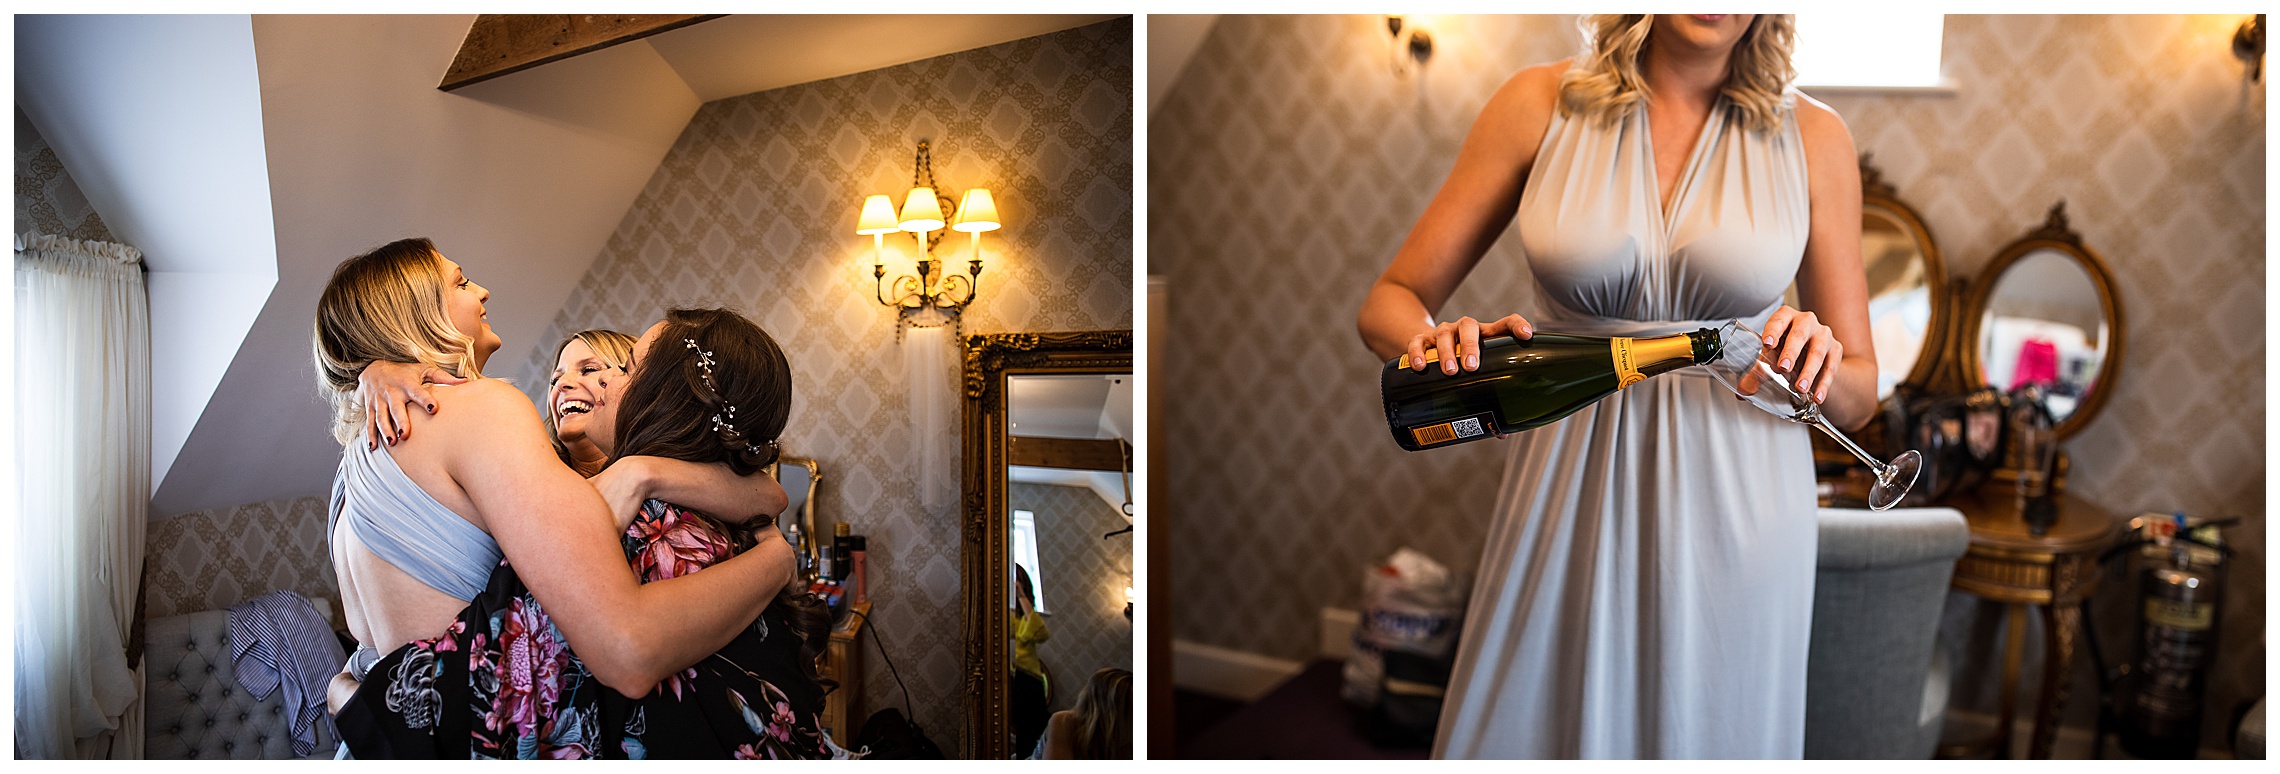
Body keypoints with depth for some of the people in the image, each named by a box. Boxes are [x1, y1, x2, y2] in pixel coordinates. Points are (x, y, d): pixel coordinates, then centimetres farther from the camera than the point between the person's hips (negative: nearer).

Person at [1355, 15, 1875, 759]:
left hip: (1730, 515, 1)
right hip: (1568, 499, 0)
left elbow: (1857, 396, 5)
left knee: (1712, 732, 12)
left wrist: (1818, 371, -18)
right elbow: (1389, 301, -2)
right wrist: (1437, 344, -24)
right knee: (1522, 729, 8)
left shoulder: (1812, 136, 0)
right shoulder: (1542, 103, -2)